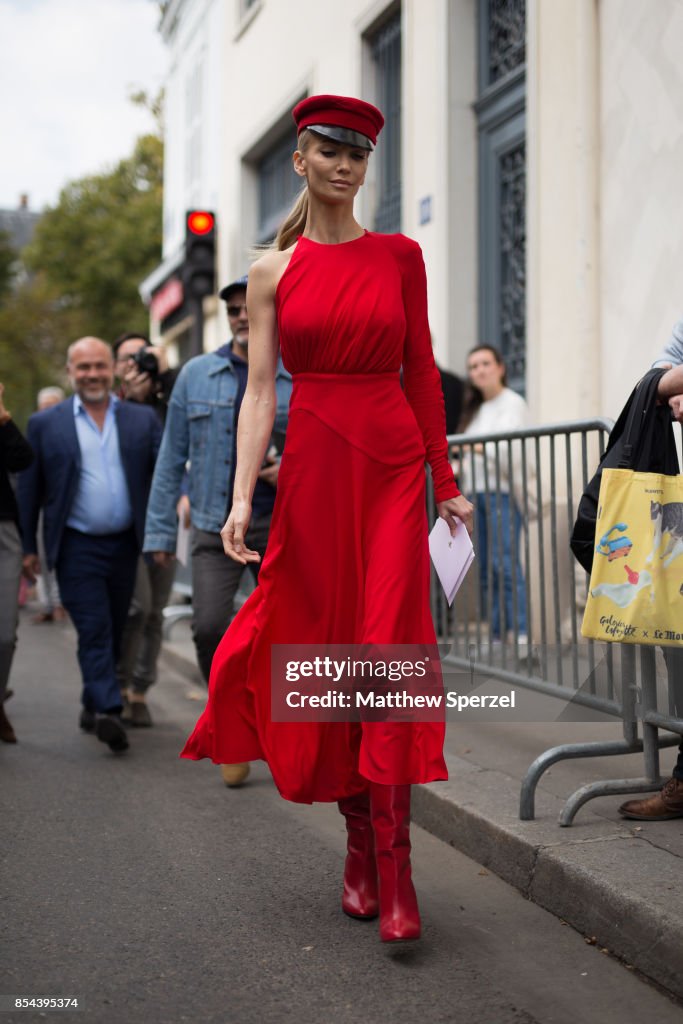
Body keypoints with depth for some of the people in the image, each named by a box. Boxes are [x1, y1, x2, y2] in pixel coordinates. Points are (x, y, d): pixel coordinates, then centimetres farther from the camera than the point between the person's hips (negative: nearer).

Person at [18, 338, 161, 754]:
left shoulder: (143, 419, 8)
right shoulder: (45, 424, 4)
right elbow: (30, 489, 6)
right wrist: (28, 546, 4)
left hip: (125, 545, 3)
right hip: (77, 547, -3)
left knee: (114, 633, 11)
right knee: (94, 632, -11)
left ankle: (93, 707, 25)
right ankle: (109, 711, -18)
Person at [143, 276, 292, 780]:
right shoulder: (196, 375, 5)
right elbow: (172, 458, 7)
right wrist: (160, 530, 4)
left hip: (282, 524, 0)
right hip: (216, 526, 0)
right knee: (209, 627, -15)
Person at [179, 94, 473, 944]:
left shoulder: (399, 256, 7)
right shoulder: (273, 272, 7)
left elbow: (422, 373, 9)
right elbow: (259, 389, 1)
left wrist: (445, 481, 8)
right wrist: (242, 497, -9)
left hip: (394, 461, -1)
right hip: (312, 467, 1)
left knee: (388, 648, -9)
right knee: (326, 646, 5)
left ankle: (393, 868, -7)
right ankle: (359, 841, 20)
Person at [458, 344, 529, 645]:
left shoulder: (512, 403, -1)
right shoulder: (475, 409, 23)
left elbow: (508, 447, -16)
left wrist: (475, 447, -23)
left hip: (502, 490, -7)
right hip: (475, 492, 7)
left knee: (504, 562, -18)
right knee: (485, 569, 4)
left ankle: (522, 634, -22)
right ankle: (494, 637, 6)